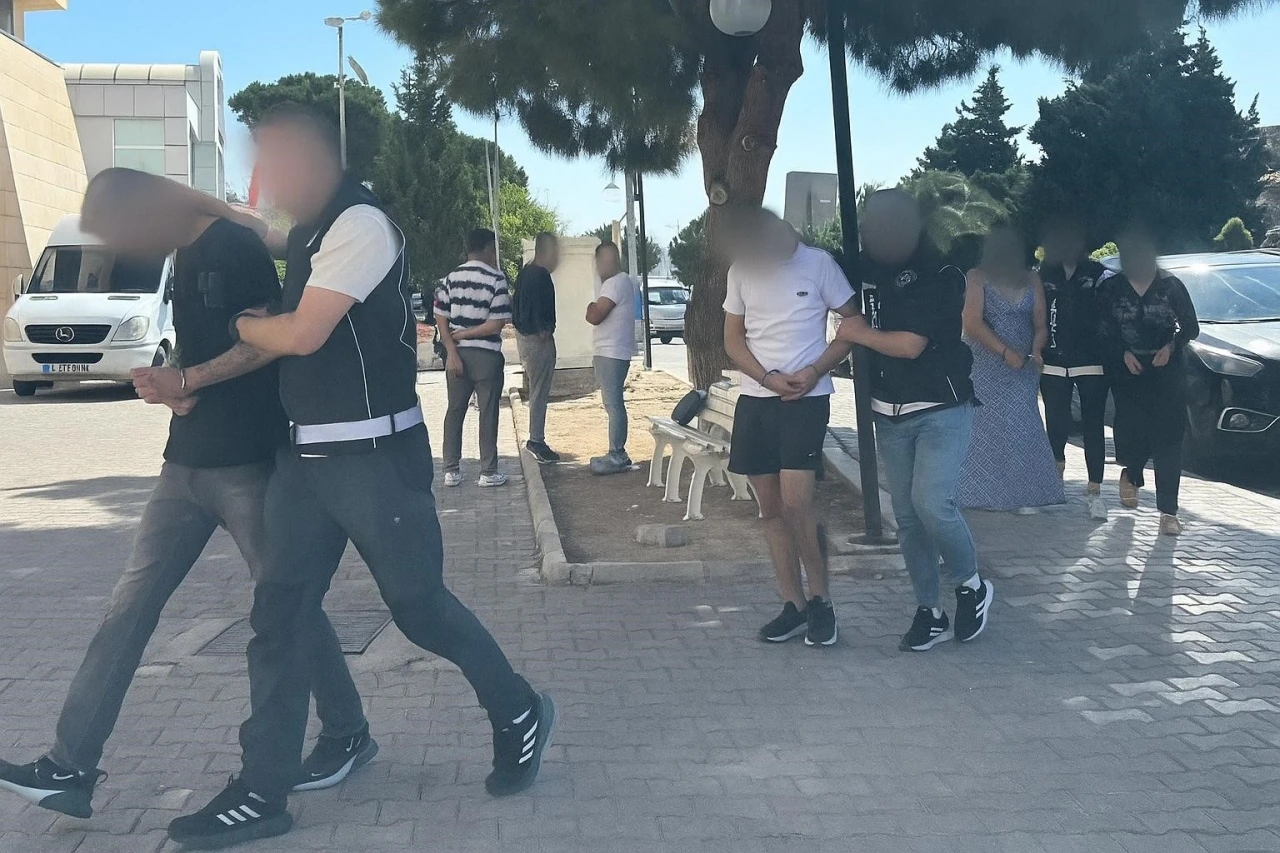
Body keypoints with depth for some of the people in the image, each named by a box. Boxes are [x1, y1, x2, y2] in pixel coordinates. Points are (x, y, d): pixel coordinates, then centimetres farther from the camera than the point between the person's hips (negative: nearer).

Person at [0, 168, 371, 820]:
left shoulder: (236, 247, -12)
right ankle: (71, 769, 9)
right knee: (130, 606, 5)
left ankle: (348, 736, 21)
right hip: (187, 464, 9)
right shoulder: (187, 255, 15)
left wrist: (185, 380, -12)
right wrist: (179, 386, 0)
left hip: (246, 463, -9)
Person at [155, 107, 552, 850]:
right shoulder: (311, 232, 15)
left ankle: (521, 716, 25)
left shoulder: (361, 223, -15)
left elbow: (302, 335, -19)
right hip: (307, 455, 9)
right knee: (279, 612, 4)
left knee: (419, 605, 2)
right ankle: (264, 793, 10)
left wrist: (238, 324, 0)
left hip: (374, 456, -9)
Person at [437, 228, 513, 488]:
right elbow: (497, 324, -15)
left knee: (455, 411, 10)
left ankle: (451, 471, 12)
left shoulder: (452, 278, 5)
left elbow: (441, 319, 0)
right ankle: (488, 472, 7)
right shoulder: (496, 280, -8)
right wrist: (465, 334, -6)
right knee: (488, 413, 3)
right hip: (486, 356, -4)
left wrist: (452, 351, -5)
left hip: (457, 354, 4)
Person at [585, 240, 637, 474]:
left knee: (613, 405, -9)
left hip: (612, 354, -11)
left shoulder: (615, 283, -16)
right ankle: (616, 453, 17)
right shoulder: (619, 282, 19)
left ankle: (618, 456, -7)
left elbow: (595, 317, -20)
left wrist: (591, 308, -2)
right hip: (608, 353, 11)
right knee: (613, 404, 12)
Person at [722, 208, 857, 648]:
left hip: (806, 398, -4)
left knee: (796, 503, -13)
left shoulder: (818, 264, -5)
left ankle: (821, 600, 5)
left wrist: (815, 370, -13)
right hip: (755, 399, 5)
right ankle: (793, 605, 14)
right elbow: (733, 339, 9)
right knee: (771, 508, 5)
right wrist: (769, 378, -8)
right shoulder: (740, 271, 6)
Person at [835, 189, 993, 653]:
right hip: (890, 415, 6)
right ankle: (930, 612, 18)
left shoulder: (940, 276, -14)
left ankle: (972, 587, 7)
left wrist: (860, 333, -6)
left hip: (942, 410, -6)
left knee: (933, 503, -19)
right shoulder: (868, 270, 4)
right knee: (907, 515, 7)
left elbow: (910, 345, -19)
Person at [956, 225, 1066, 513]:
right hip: (984, 369, -3)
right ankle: (984, 493, 8)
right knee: (986, 427, 0)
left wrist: (1036, 349, -17)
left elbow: (1040, 323, 4)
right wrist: (1005, 352, -18)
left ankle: (1022, 495, 7)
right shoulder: (977, 279, -4)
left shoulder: (1031, 279, 7)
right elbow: (973, 323, -13)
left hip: (1021, 369, 3)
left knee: (1021, 429, 1)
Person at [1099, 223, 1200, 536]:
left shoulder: (1171, 285, 3)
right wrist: (1124, 353, -11)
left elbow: (1191, 327, 7)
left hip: (1167, 372, 0)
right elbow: (1104, 331, 5)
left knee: (1168, 440, -6)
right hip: (1127, 373, 0)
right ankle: (1131, 475, 33)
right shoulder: (1111, 287, 4)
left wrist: (1172, 346, -10)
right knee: (1132, 431, -5)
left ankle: (1168, 511, -5)